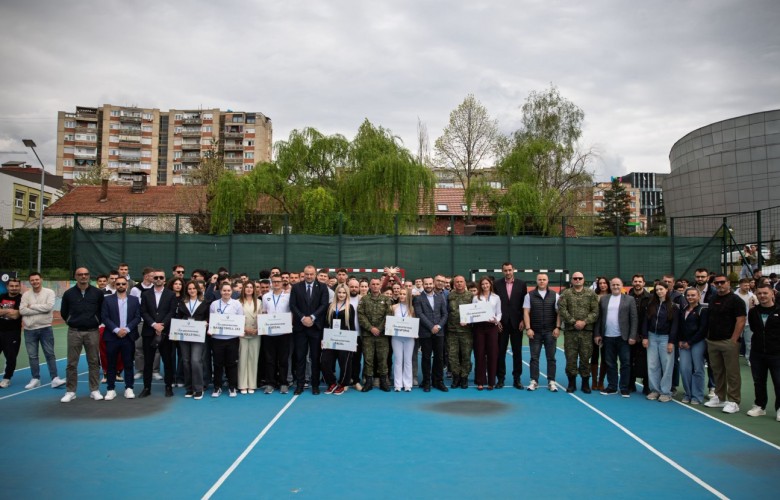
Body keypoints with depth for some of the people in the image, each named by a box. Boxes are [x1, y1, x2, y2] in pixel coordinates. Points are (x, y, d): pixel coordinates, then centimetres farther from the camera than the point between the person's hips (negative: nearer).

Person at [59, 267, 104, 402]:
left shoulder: (97, 293, 1)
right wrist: (71, 322, 11)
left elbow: (103, 310, 11)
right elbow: (64, 312, 13)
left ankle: (95, 390, 12)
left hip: (92, 332, 0)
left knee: (94, 362, 4)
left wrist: (97, 322, 7)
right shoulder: (68, 293, 1)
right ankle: (70, 391, 12)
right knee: (72, 363, 4)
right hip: (74, 332, 0)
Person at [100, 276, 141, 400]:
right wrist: (116, 330, -14)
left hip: (129, 337, 1)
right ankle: (111, 389, 13)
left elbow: (137, 317, 2)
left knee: (128, 364, 4)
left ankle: (129, 388, 11)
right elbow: (104, 317, -3)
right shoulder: (107, 299, 4)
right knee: (111, 365, 5)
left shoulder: (134, 300, 7)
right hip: (112, 336, 0)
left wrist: (126, 329, -11)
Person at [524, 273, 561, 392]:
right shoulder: (529, 295, 3)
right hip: (535, 331, 0)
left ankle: (551, 382, 11)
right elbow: (526, 313, 0)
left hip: (550, 331, 0)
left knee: (551, 357, 4)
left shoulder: (554, 295, 5)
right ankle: (534, 381, 9)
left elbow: (559, 312, 3)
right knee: (534, 357, 3)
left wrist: (557, 327, -6)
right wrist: (528, 328, -8)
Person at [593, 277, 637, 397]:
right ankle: (612, 387, 18)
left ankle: (624, 388, 12)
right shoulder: (603, 299, 9)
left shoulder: (629, 300, 1)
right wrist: (597, 334, 4)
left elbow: (634, 319, -2)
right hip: (608, 337, 3)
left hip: (623, 337, -2)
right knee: (610, 363, 9)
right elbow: (599, 318, 8)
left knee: (625, 363, 3)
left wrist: (632, 336, -9)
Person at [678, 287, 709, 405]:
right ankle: (688, 394, 13)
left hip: (698, 342, -5)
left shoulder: (703, 310, -3)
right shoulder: (683, 311, 15)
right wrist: (680, 341, 3)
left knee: (697, 369, 0)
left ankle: (697, 396, 9)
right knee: (684, 369, 0)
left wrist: (690, 342, -10)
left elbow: (703, 329, -9)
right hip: (684, 343, 5)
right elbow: (679, 327, 17)